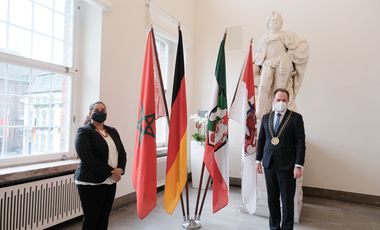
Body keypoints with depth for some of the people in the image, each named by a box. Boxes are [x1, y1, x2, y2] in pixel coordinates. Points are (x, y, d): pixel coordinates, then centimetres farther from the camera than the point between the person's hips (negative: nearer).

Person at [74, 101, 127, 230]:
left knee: (104, 218, 14)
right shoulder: (84, 132, -7)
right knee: (91, 220, 5)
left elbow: (122, 153, 8)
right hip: (91, 183, -6)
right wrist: (110, 172, -19)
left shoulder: (112, 131, 12)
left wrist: (120, 169, -12)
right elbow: (88, 159, -18)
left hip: (110, 182, 6)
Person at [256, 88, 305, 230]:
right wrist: (258, 160, 8)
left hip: (287, 165, -4)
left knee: (287, 200, 6)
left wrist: (298, 165, -12)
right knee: (272, 199, 14)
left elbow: (300, 143, -7)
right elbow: (261, 140, 11)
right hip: (269, 164, 4)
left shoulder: (296, 117, -4)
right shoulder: (266, 117, 8)